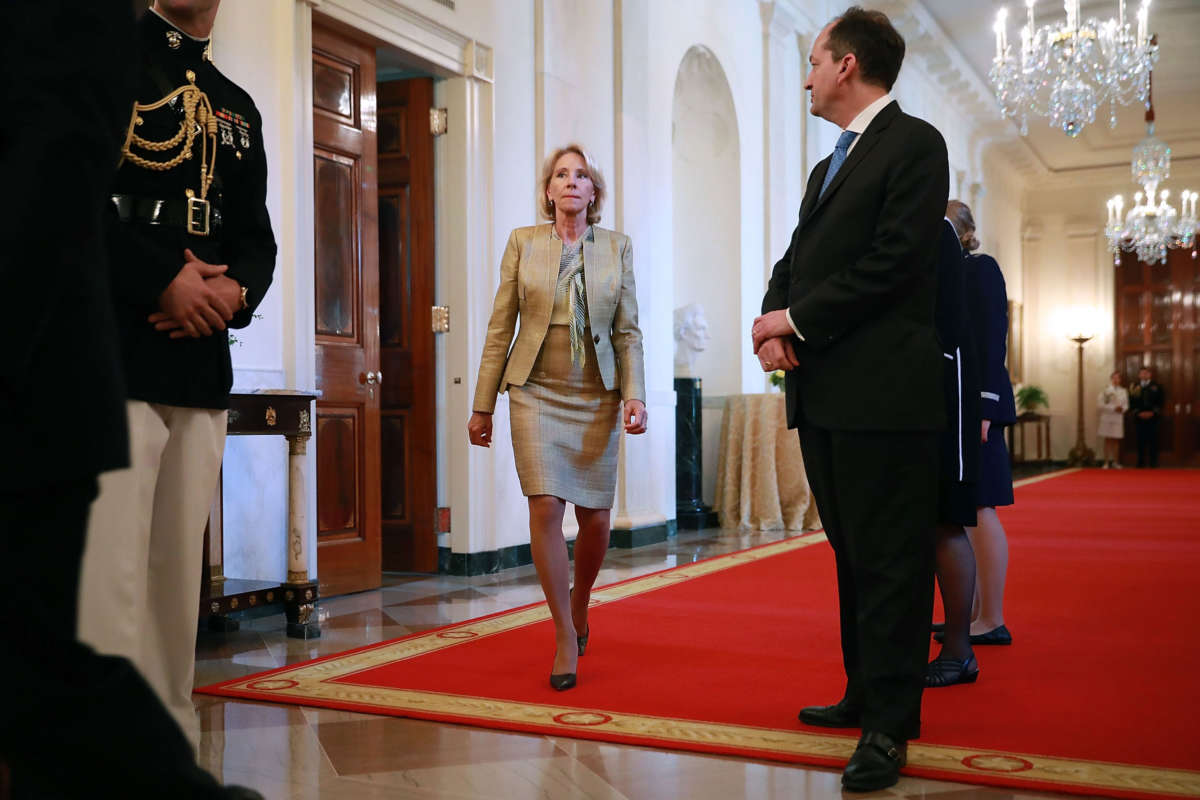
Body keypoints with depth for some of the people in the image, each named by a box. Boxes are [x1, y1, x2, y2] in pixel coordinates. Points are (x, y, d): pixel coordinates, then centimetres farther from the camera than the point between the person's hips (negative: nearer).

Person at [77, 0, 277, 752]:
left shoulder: (239, 108, 21)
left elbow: (257, 238, 21)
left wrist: (234, 291, -2)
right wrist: (162, 278, -14)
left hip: (204, 367, 6)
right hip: (110, 357, -6)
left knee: (179, 572, 9)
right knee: (108, 577, -10)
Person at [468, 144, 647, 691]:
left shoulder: (618, 247, 7)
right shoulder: (522, 242, 5)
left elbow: (628, 332, 6)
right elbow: (499, 329, 4)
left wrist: (634, 395, -7)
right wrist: (482, 405, 2)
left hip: (596, 398, 1)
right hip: (537, 393, -1)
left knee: (596, 518, 2)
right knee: (546, 507, -12)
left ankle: (580, 604, 32)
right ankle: (565, 636, 1)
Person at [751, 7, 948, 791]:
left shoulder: (914, 143, -4)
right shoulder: (829, 166, 23)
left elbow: (893, 264, -14)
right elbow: (795, 261, 17)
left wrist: (798, 321, -10)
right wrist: (773, 326, -3)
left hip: (883, 394, -9)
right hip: (823, 391, 9)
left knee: (890, 559, -3)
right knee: (853, 554, 15)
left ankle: (890, 724, 3)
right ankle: (865, 694, 26)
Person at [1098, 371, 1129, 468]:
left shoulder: (1123, 391, 10)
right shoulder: (1105, 390, -1)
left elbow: (1126, 405, 11)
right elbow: (1100, 404, -8)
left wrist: (1122, 408, -11)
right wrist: (1113, 408, -14)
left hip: (1118, 418, 3)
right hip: (1107, 417, -3)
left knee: (1116, 440, 3)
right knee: (1108, 440, -1)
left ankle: (1115, 462, 8)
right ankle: (1106, 462, 1)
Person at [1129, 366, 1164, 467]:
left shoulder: (1156, 386, 7)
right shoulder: (1134, 387, 8)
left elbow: (1161, 401, 3)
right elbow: (1131, 403, 5)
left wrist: (1153, 412, -9)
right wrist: (1138, 412, -9)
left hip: (1153, 417, -1)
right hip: (1139, 418, 1)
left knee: (1153, 441, -1)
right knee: (1141, 441, 2)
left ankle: (1153, 463, 4)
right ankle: (1141, 463, 8)